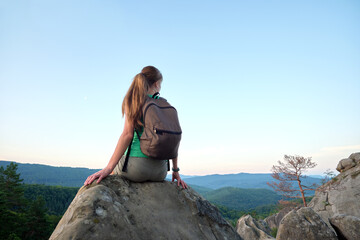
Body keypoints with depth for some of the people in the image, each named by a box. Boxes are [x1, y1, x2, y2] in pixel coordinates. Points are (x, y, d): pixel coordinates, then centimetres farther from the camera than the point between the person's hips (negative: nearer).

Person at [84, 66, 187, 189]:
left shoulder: (133, 100, -2)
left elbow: (128, 134, -14)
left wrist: (108, 168, -15)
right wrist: (175, 171, 11)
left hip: (136, 166, -3)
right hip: (160, 172, 4)